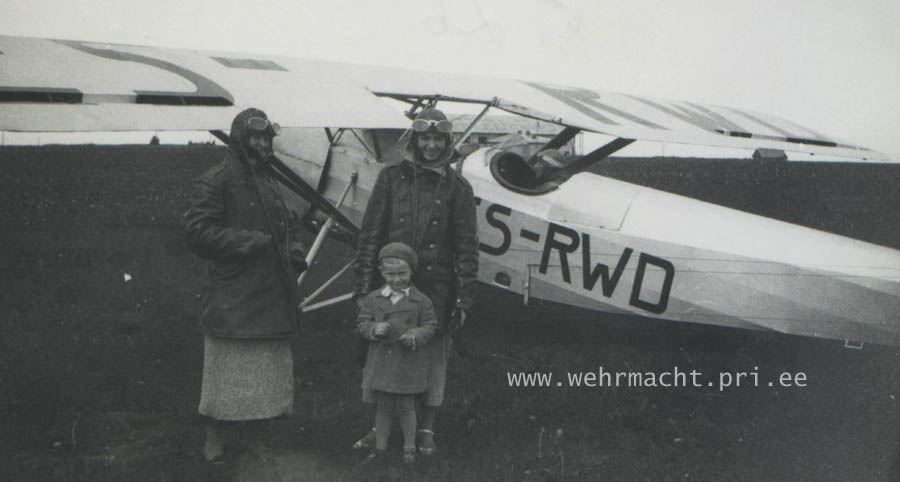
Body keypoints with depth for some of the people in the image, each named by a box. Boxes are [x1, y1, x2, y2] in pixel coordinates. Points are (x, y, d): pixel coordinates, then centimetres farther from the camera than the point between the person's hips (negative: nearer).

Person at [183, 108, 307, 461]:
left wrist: (294, 253, 8)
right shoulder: (214, 182, -7)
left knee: (268, 372, 12)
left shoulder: (269, 182, 18)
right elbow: (198, 232, -15)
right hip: (232, 301, -7)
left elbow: (289, 226, 28)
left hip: (272, 297, 7)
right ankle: (215, 441, 12)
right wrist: (249, 241, -17)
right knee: (227, 372, -2)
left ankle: (255, 438, 24)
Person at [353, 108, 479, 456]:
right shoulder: (391, 178, 5)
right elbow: (370, 234, 4)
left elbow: (466, 247, 3)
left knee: (433, 356, 6)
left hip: (436, 287, -1)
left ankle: (426, 430, 21)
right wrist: (364, 285, -1)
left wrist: (464, 297, -3)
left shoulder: (456, 188, 4)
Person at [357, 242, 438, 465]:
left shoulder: (420, 301, -2)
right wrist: (374, 329, -17)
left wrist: (416, 336, -20)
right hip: (381, 361, 2)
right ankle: (380, 447, 22)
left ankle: (409, 447, 21)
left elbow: (430, 326, 0)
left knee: (406, 406, 6)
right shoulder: (373, 299, 3)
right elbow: (361, 323, 4)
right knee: (383, 406, 10)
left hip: (408, 362, -2)